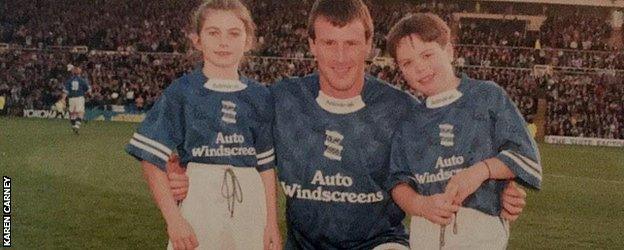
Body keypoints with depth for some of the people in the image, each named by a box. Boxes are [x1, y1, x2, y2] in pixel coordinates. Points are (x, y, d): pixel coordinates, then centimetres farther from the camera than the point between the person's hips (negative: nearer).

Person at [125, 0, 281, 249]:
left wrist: (272, 224, 4)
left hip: (249, 204, 3)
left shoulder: (260, 96, 6)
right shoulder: (181, 92, -3)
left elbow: (266, 164, 7)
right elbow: (152, 161, -5)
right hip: (197, 202, -2)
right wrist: (173, 218, -12)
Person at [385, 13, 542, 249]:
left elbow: (526, 156, 2)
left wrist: (482, 169, -15)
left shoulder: (487, 96, 5)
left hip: (481, 225, -3)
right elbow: (399, 180, 7)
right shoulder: (408, 121, 13)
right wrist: (421, 204, -14)